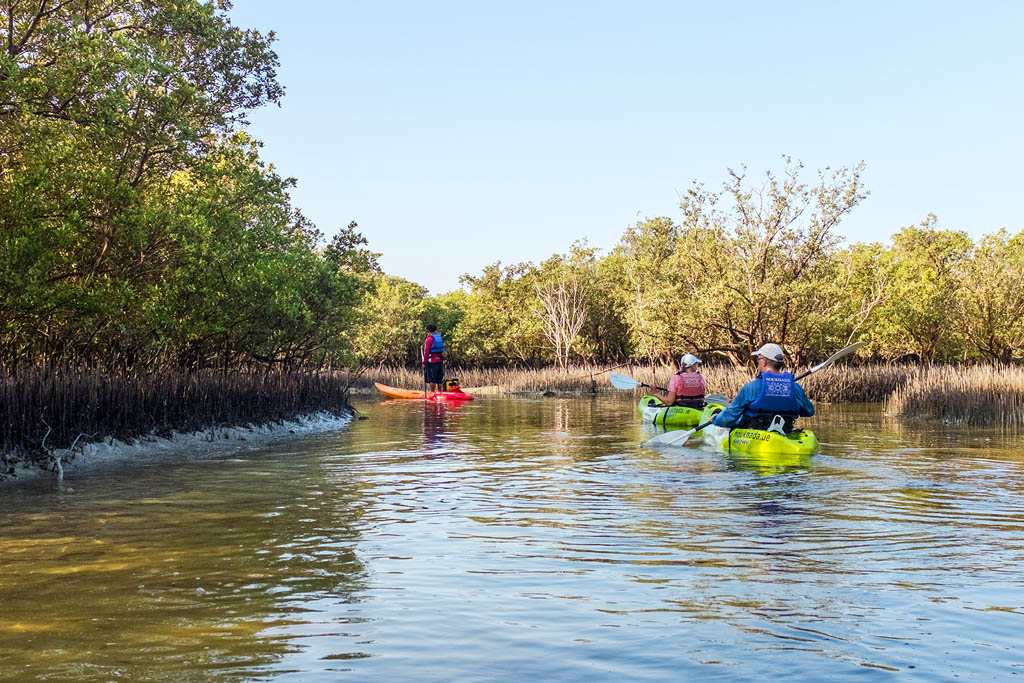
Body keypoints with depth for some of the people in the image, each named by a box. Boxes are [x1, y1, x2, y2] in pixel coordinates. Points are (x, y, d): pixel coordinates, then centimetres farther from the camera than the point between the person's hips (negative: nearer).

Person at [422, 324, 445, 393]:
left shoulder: (428, 339, -9)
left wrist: (424, 362, -7)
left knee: (432, 379, -4)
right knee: (439, 380, 11)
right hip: (440, 361, 7)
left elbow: (426, 352, -11)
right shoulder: (440, 338, 13)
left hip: (432, 361, -7)